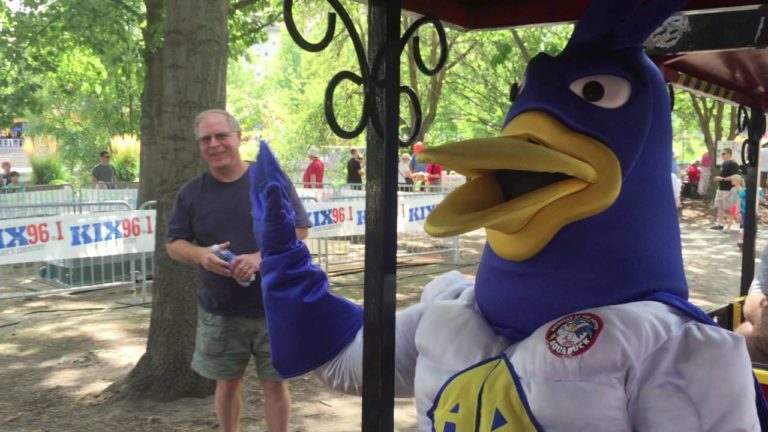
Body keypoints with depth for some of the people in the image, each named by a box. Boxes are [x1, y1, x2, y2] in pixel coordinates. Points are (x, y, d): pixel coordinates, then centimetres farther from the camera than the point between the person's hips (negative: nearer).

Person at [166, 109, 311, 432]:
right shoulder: (191, 193, 2)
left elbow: (299, 230, -5)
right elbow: (174, 244, 5)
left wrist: (261, 256, -22)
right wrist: (201, 254, -19)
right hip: (219, 312, 2)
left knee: (274, 383, 8)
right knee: (227, 383, 14)